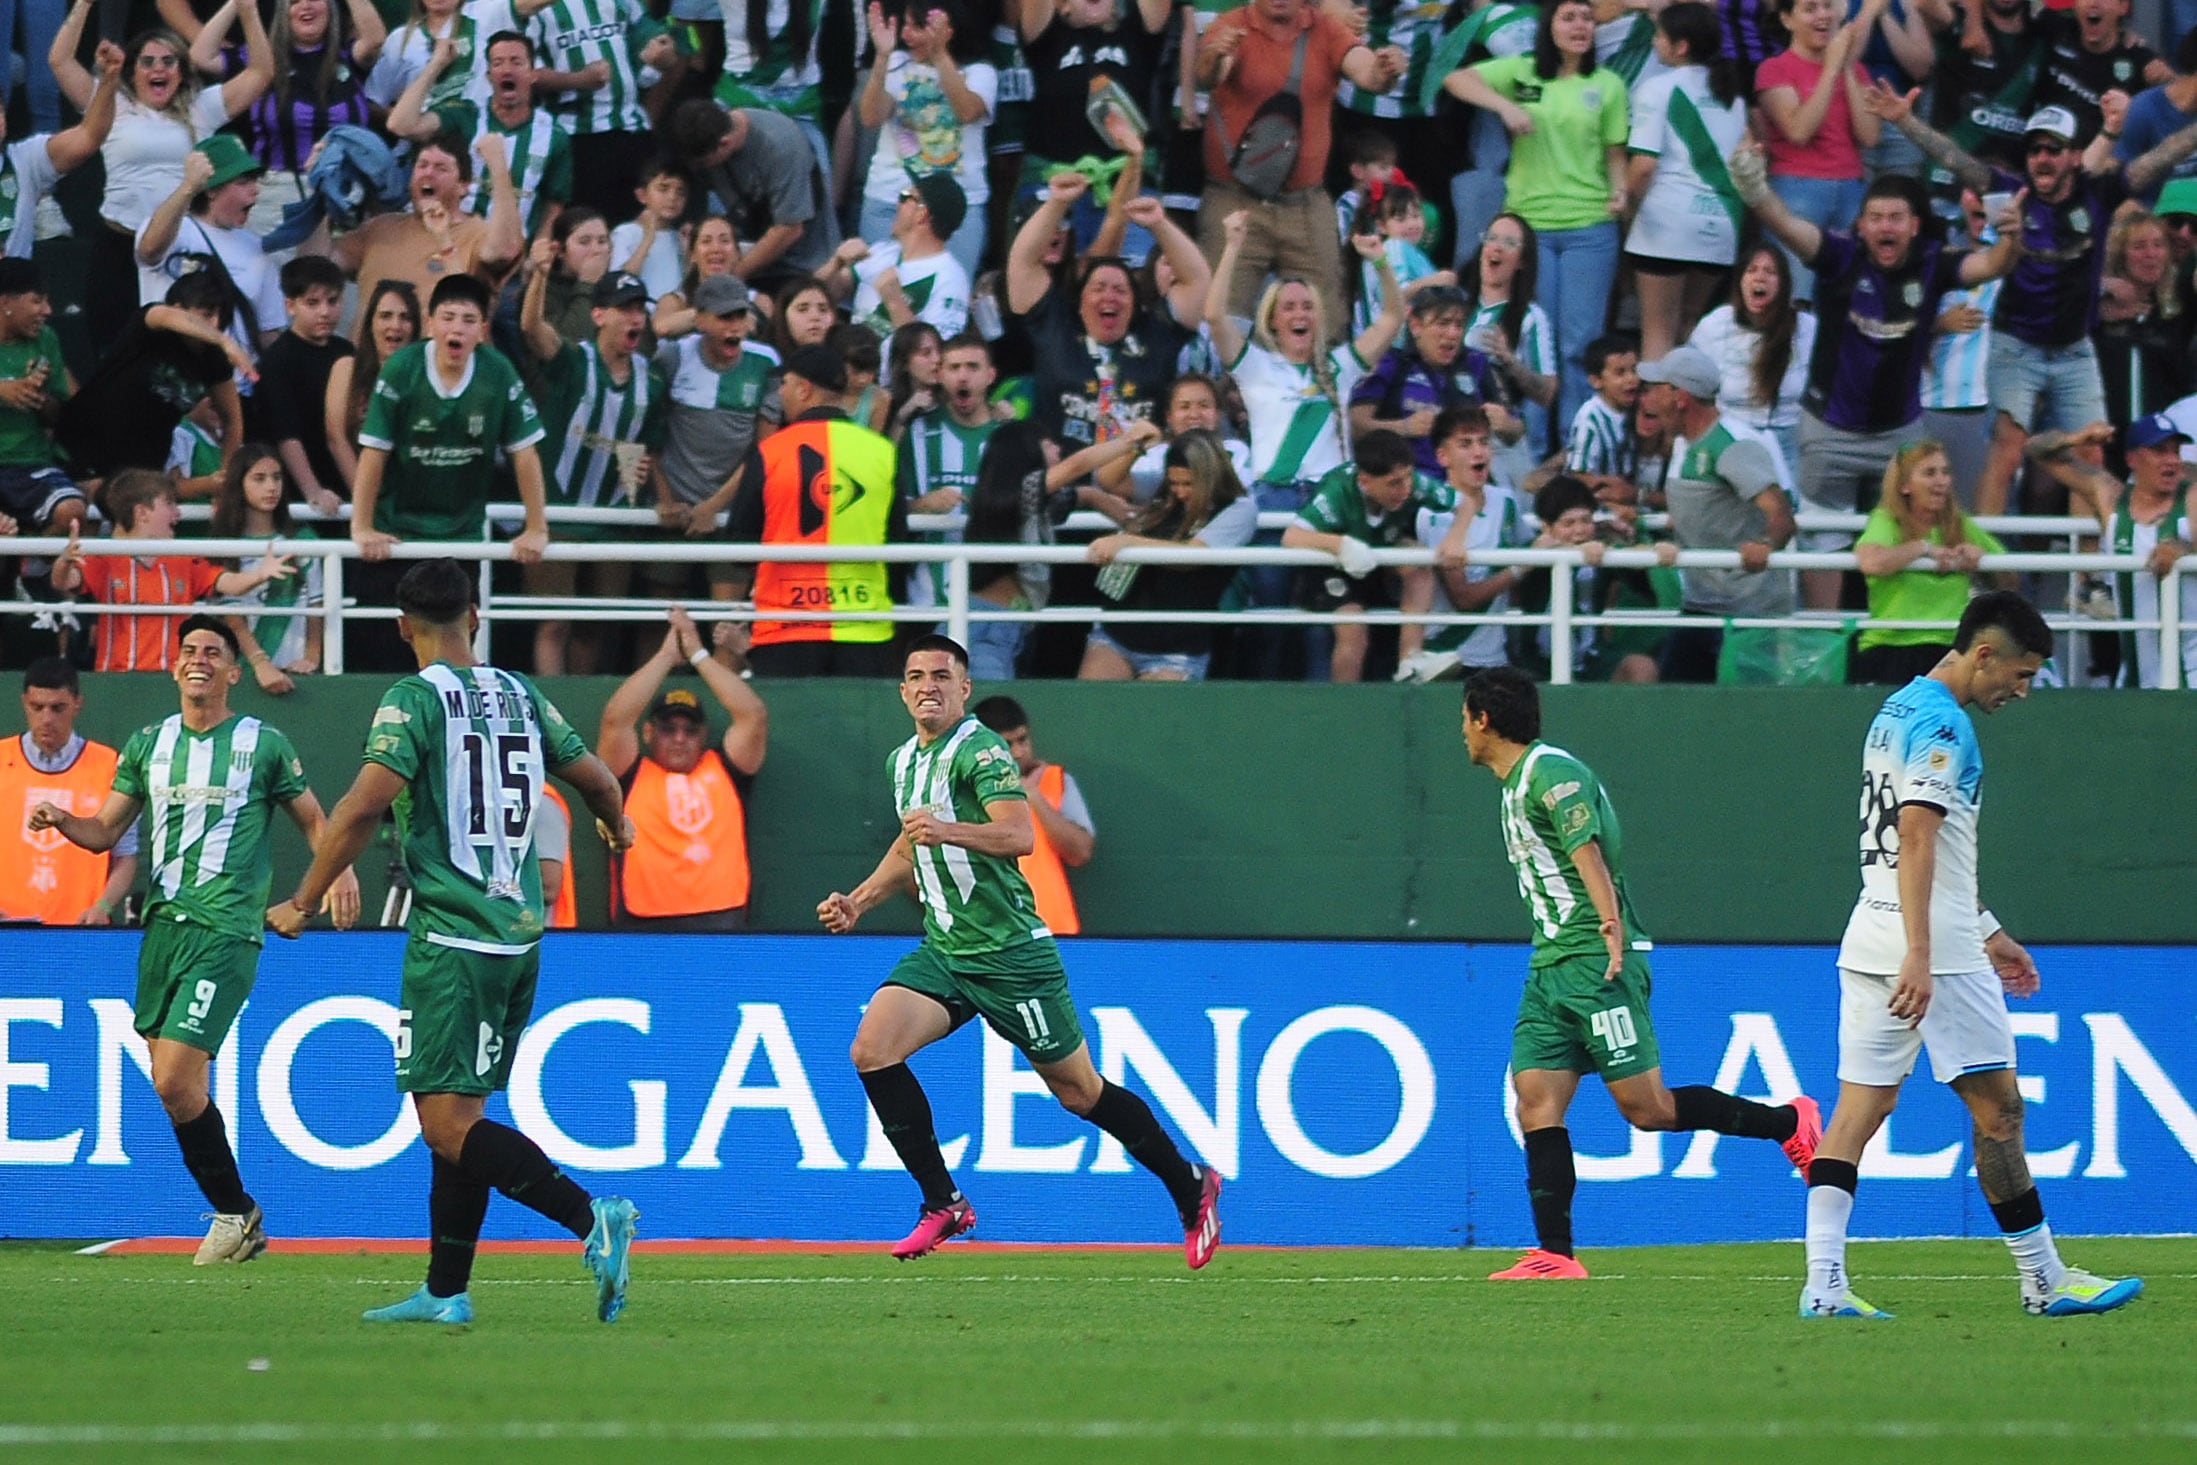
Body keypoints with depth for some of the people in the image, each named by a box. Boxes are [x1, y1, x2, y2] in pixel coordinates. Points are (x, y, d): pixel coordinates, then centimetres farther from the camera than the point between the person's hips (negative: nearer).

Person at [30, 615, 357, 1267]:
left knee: (176, 1083, -16)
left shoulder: (264, 744, 2)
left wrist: (339, 870, -8)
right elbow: (105, 831, 15)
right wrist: (63, 821, -7)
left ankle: (236, 1212, 0)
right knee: (175, 1086, 6)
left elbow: (312, 818, 11)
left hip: (226, 931, -6)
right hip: (163, 921, 6)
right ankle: (238, 1217, 19)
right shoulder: (148, 743, 13)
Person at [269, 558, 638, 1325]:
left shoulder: (414, 699, -7)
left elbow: (365, 805, -18)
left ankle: (590, 1217, -25)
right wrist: (617, 828, 43)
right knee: (458, 1119, 14)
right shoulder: (520, 695, 11)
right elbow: (597, 780, 20)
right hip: (519, 937, 7)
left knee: (448, 1124, -10)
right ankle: (445, 1292, 15)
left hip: (450, 938, -7)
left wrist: (302, 902, -10)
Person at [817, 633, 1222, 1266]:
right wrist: (857, 901, 20)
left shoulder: (978, 750, -13)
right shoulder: (904, 761, 12)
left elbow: (1020, 835, -28)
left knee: (1079, 1091, 2)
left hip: (1010, 953, -7)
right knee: (872, 1050, -15)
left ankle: (1190, 1188, 22)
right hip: (942, 950, 7)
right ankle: (943, 1204, -7)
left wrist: (946, 830, -43)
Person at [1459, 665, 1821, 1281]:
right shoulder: (1517, 784, 19)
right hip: (1551, 968, 10)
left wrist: (1610, 925, -34)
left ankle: (1789, 1122, 6)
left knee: (1646, 1107, -9)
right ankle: (1554, 1256, -4)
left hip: (1596, 960, -10)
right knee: (1536, 1102, -2)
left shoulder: (1551, 772, -11)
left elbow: (1588, 851, -23)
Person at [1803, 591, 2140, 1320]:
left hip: (1871, 944, 9)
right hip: (1937, 953, -9)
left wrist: (1987, 932, 33)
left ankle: (1823, 1283, -8)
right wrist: (1919, 956, -27)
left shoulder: (1895, 713, 19)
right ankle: (2045, 1281, 7)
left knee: (1859, 1107, 1)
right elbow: (1916, 836, -22)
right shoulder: (1942, 725, -12)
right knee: (1998, 1106, 0)